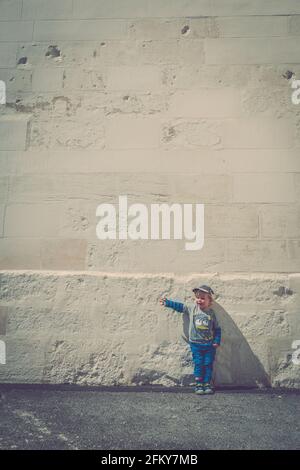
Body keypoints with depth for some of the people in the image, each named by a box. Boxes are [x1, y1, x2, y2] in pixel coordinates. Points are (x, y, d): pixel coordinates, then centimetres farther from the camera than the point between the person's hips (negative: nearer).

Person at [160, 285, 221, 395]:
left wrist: (217, 341, -2)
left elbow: (217, 328, 4)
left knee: (208, 364, 5)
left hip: (209, 344, 0)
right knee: (198, 364, 2)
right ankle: (199, 385, 10)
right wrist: (167, 302, 5)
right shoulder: (192, 308, -1)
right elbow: (180, 306, 7)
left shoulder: (211, 312, -2)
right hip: (196, 343, 0)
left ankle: (207, 384, 16)